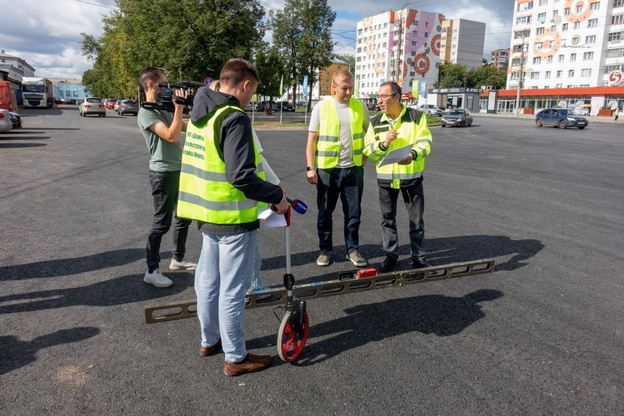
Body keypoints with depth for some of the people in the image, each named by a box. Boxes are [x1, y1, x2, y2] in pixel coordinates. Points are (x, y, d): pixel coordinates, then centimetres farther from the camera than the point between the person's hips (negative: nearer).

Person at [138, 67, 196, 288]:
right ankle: (152, 271, 7)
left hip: (180, 170, 9)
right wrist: (179, 107, -23)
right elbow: (172, 136, -24)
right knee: (162, 223, -4)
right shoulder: (146, 113, -13)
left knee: (184, 217, 16)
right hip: (163, 173, -9)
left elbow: (188, 128, 16)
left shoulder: (164, 109, 14)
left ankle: (178, 259, 30)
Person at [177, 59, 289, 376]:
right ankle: (236, 358, 18)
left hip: (207, 214, 9)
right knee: (232, 290, 3)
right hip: (234, 219, -9)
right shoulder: (235, 119, -19)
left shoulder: (200, 115, 9)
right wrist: (276, 196, -16)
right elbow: (241, 176, -27)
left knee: (207, 281, 20)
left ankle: (209, 340, 38)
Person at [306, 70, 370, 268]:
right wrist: (310, 168, -8)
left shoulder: (360, 107, 4)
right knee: (325, 212, 9)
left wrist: (365, 157, 8)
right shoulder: (321, 107, -3)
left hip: (354, 168, 2)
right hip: (326, 169, -2)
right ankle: (325, 249, 24)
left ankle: (353, 249, 23)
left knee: (353, 213, 9)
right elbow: (311, 140, -2)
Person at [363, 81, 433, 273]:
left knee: (416, 218, 6)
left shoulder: (416, 117, -2)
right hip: (385, 177, 2)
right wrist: (383, 144, -17)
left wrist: (413, 154, -28)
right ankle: (391, 255, 24)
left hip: (411, 176, -2)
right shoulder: (375, 122, 5)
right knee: (388, 218, 10)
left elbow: (425, 142, -8)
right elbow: (368, 150, 2)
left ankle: (418, 256, 21)